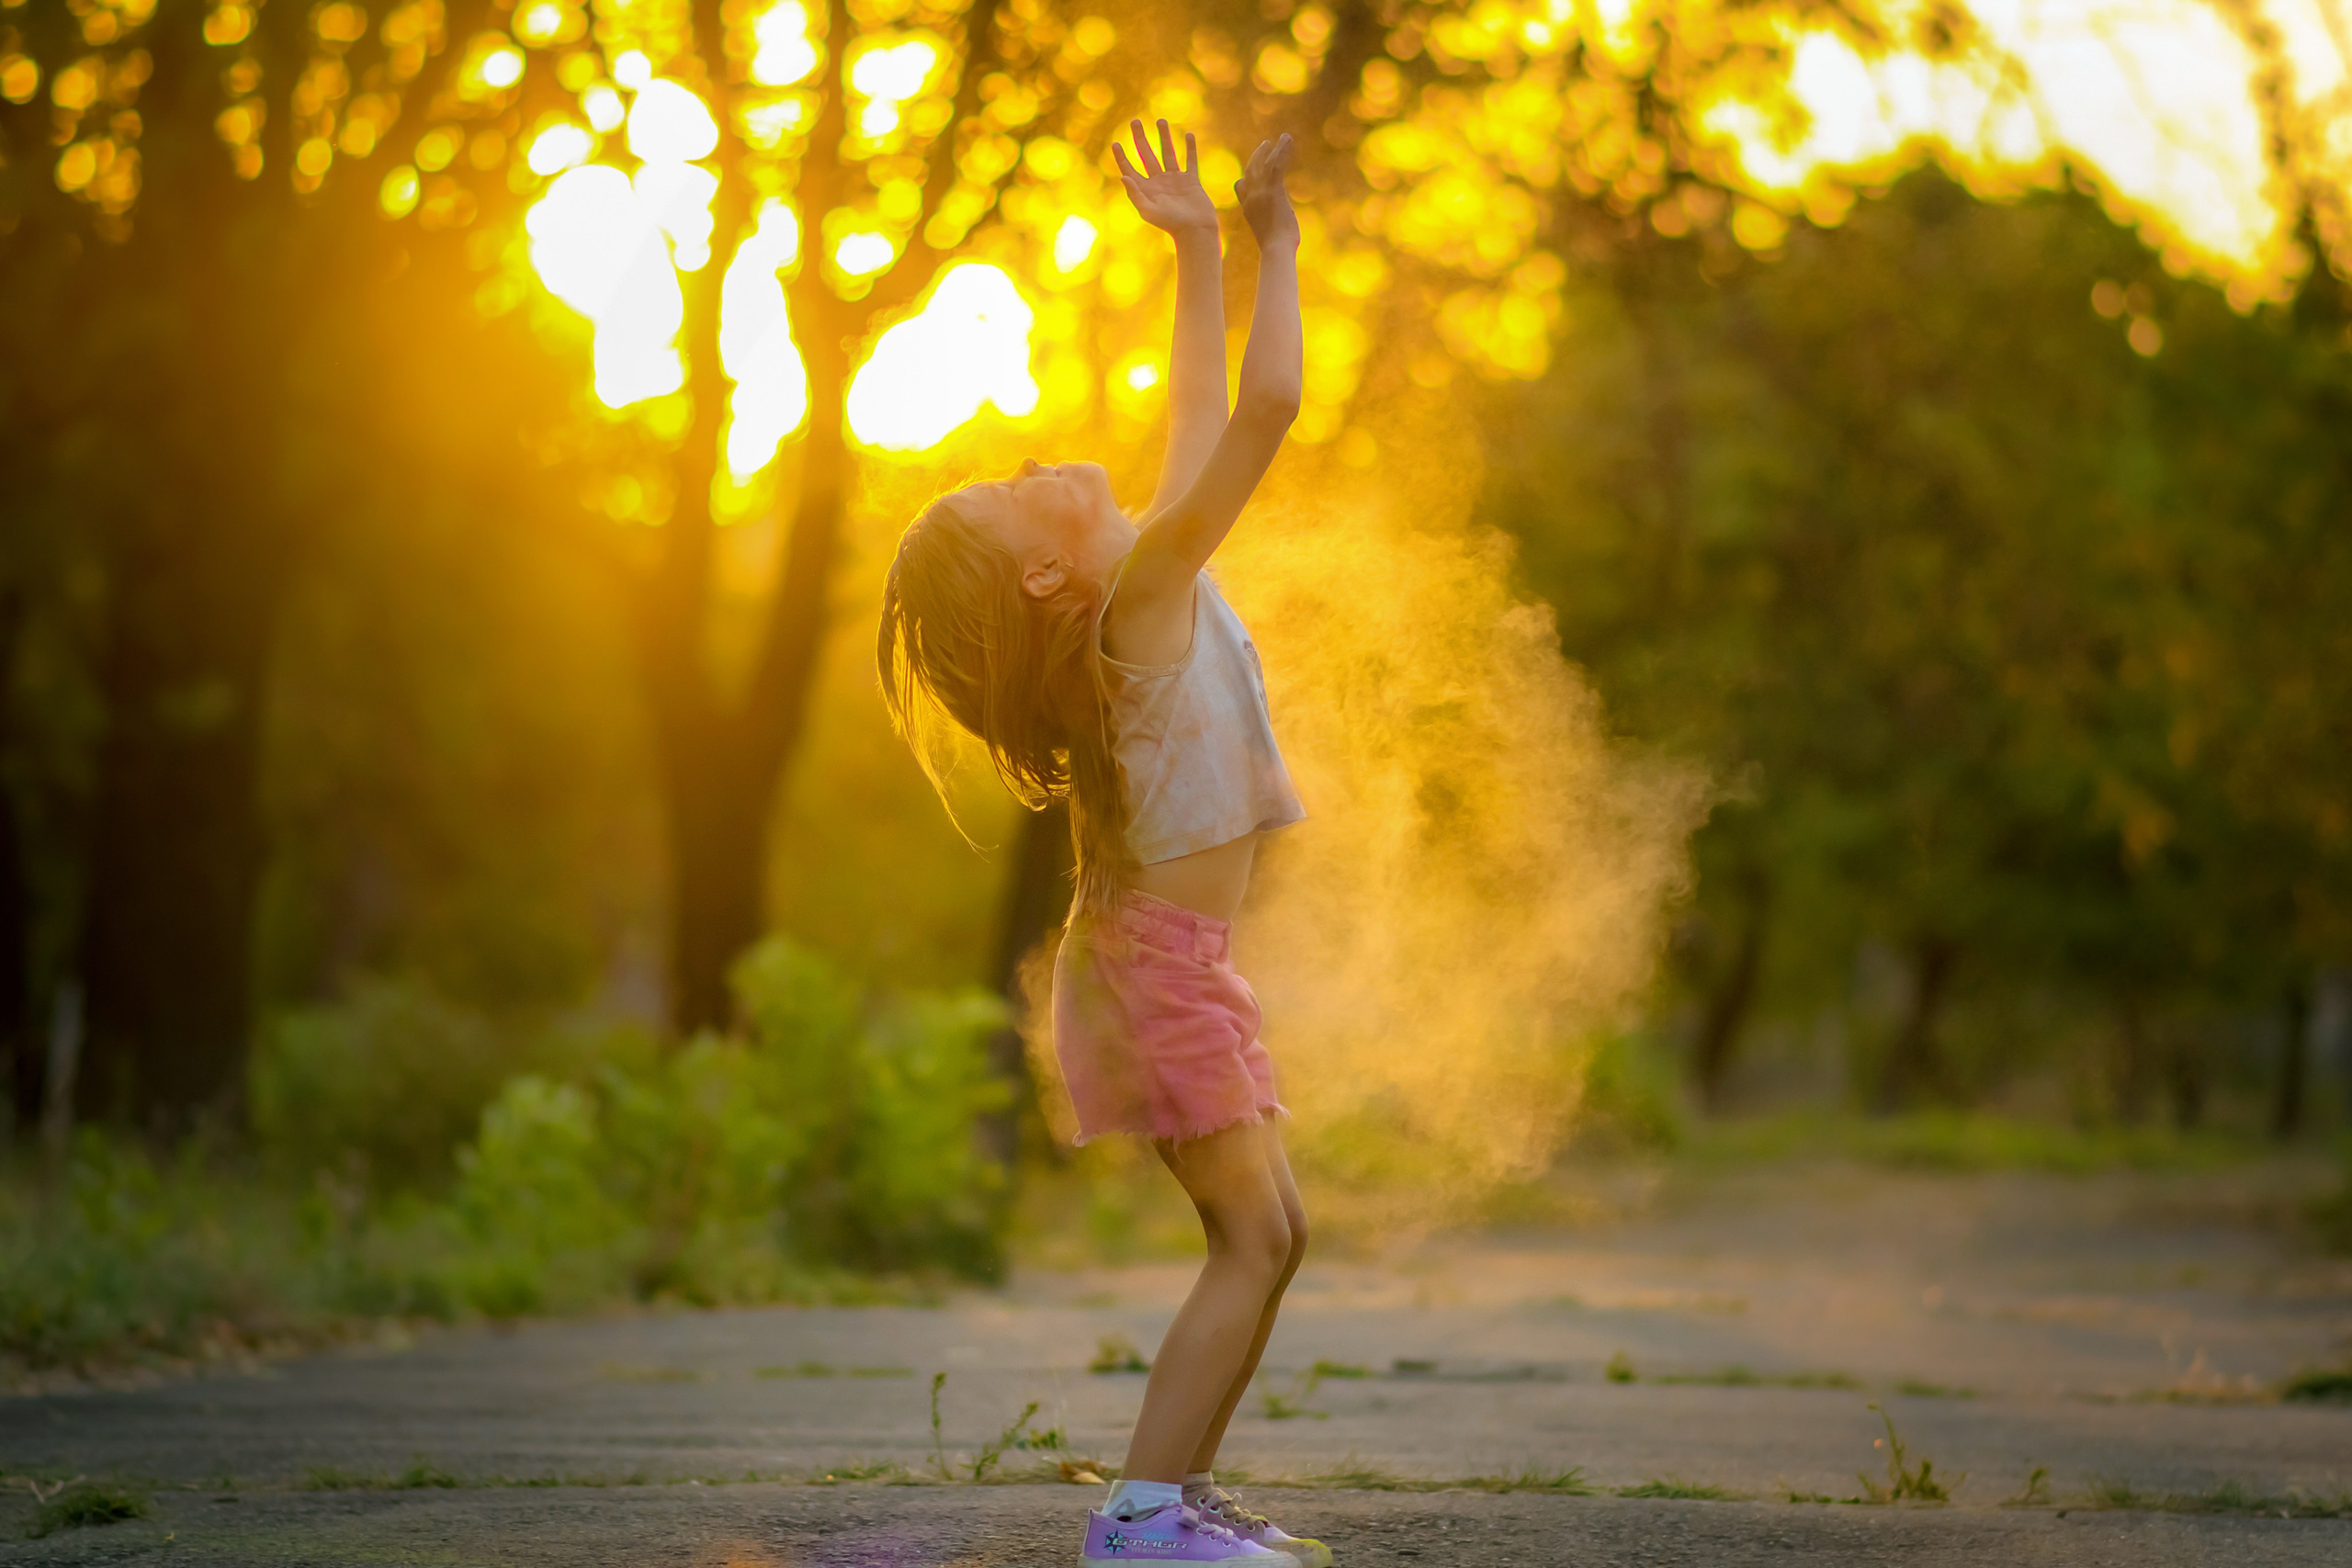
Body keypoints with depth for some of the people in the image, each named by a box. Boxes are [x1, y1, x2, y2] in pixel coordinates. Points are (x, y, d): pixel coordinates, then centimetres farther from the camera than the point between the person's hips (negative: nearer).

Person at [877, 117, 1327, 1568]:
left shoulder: (1144, 577, 7)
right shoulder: (1143, 590, -17)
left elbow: (1206, 416, 19)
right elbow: (1268, 408, -21)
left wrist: (1203, 253, 19)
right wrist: (1271, 240, -13)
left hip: (1173, 955, 9)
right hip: (1156, 956, -9)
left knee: (1274, 1236, 10)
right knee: (1255, 1239, -12)